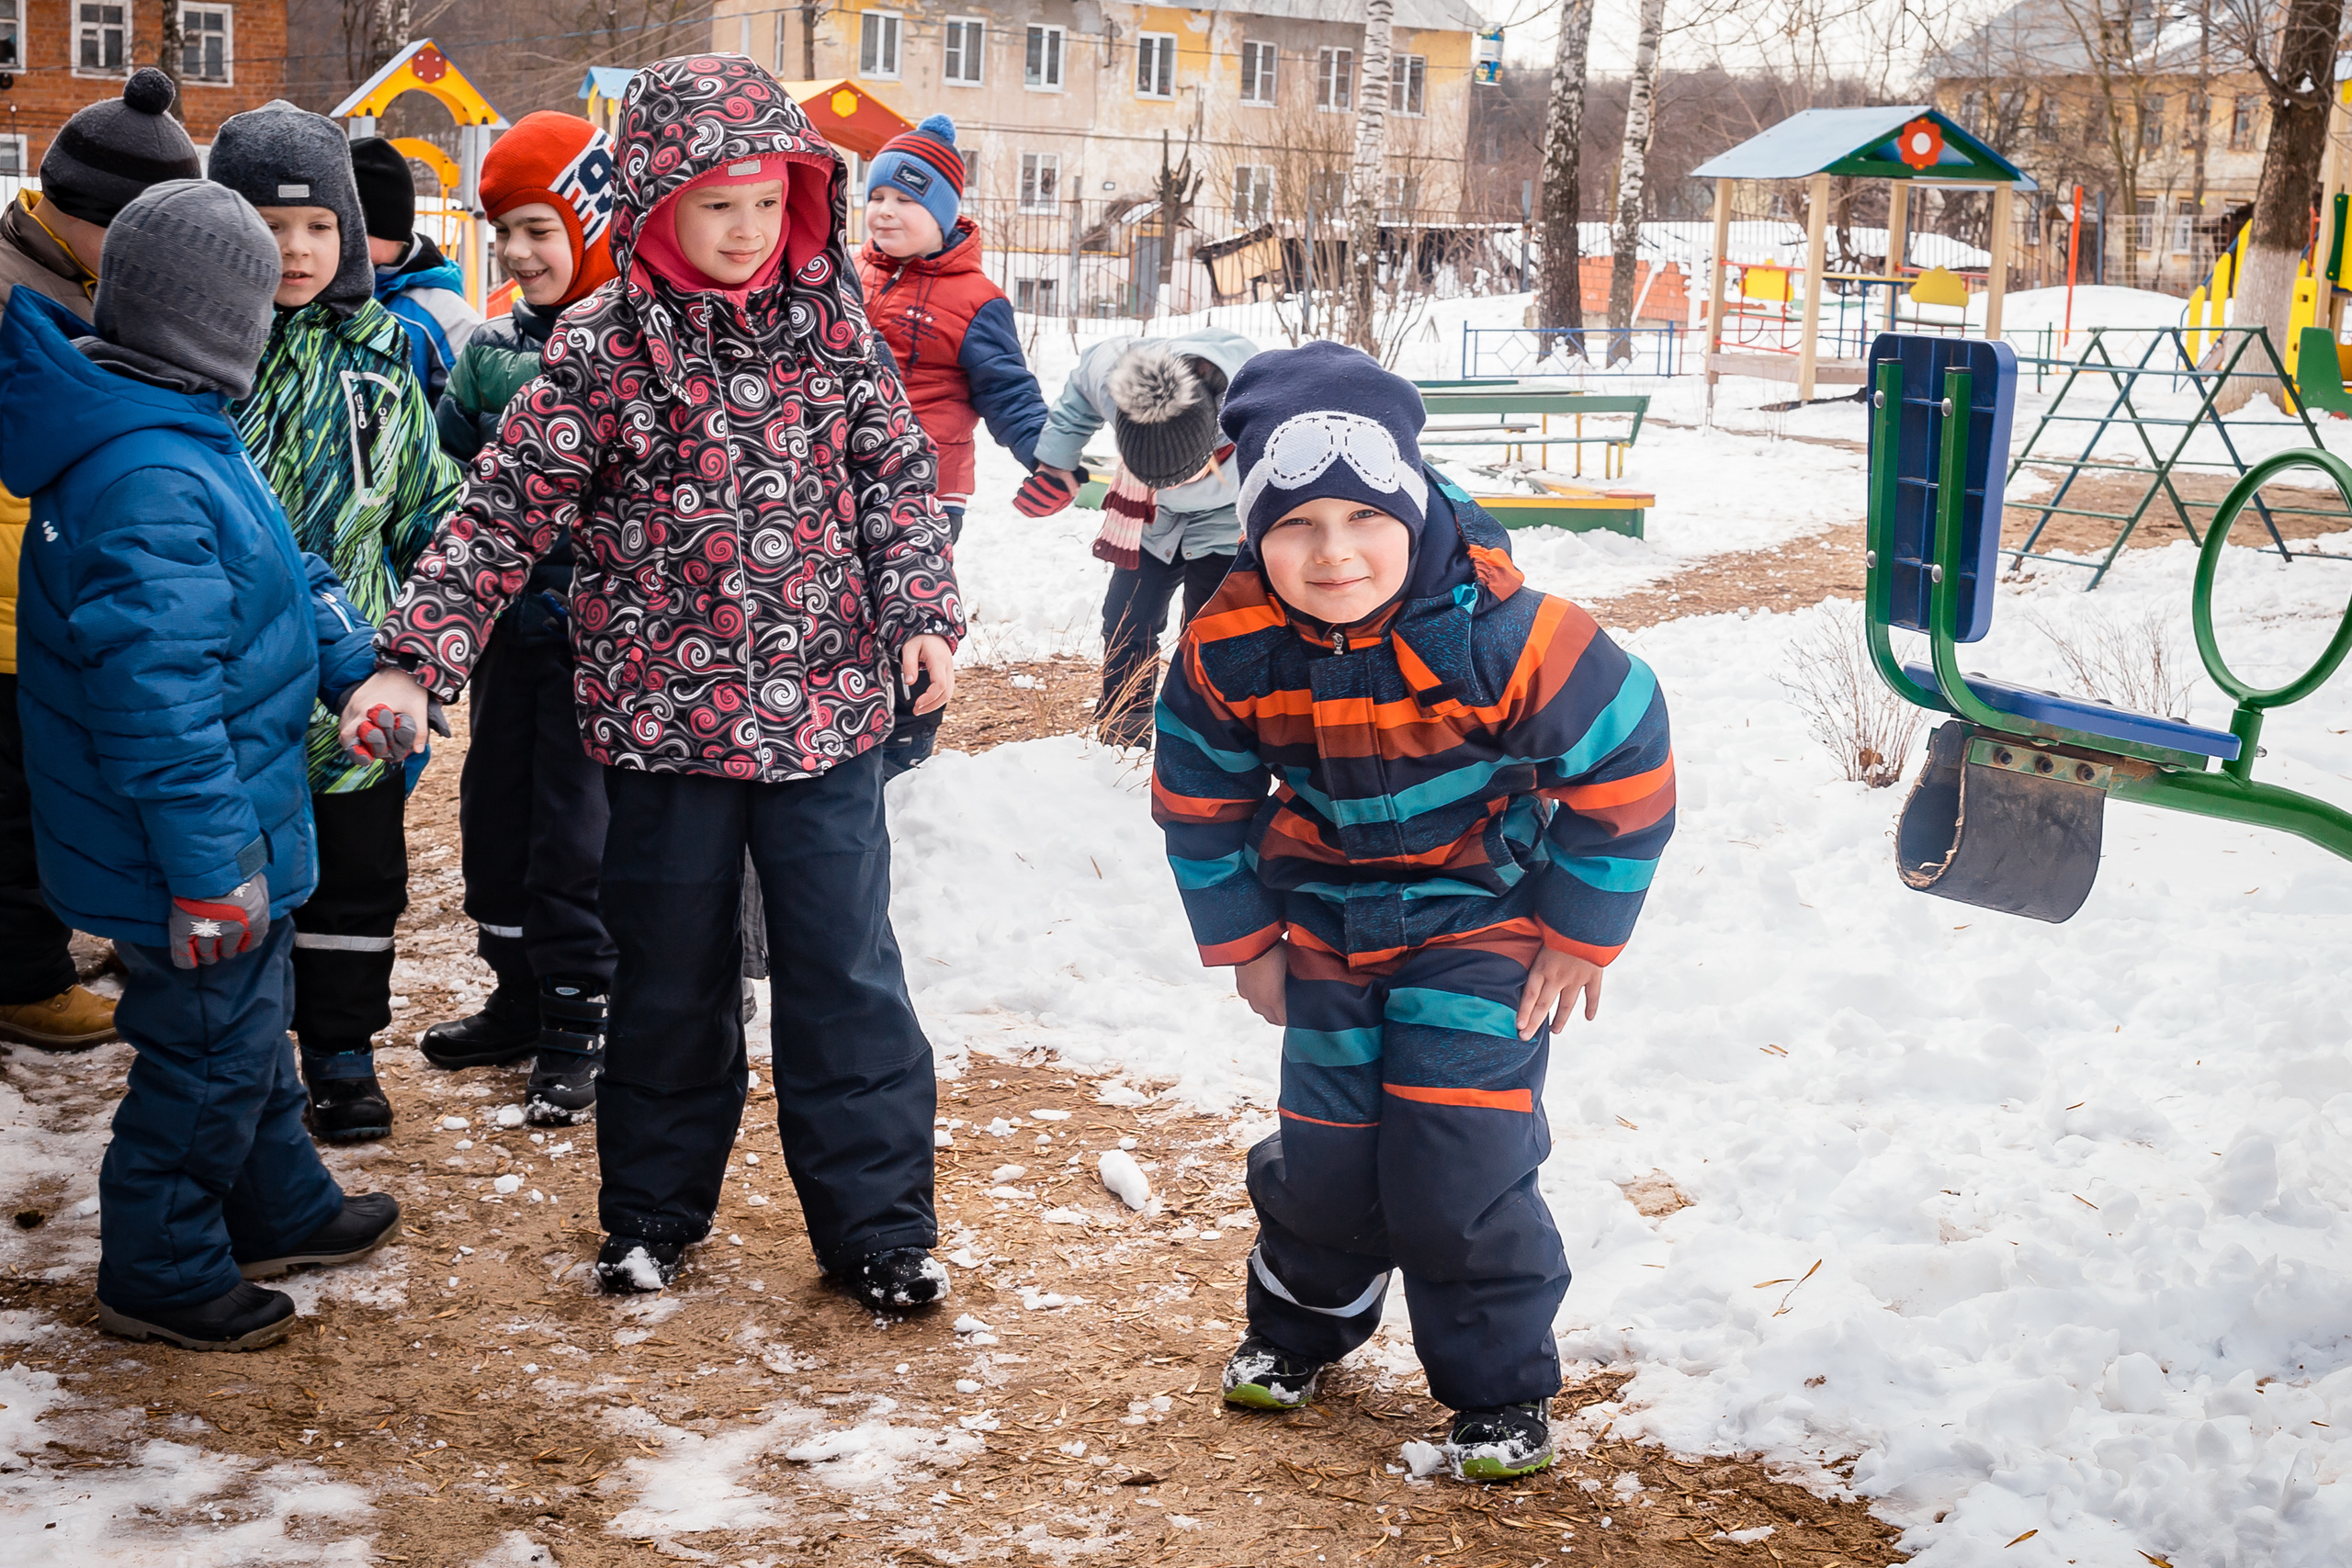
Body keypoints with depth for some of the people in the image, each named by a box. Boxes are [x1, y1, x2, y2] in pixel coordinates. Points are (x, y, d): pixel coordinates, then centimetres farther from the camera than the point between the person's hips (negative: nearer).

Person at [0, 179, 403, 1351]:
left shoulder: (173, 432, 3)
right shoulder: (151, 485, -30)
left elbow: (284, 575, 16)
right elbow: (160, 701, -30)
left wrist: (358, 671, 11)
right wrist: (211, 868, -25)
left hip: (230, 826, 11)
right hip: (183, 853, -11)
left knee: (249, 1027, 26)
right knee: (209, 1054, 6)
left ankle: (279, 1210, 44)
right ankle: (161, 1275, 24)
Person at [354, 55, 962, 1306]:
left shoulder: (833, 329, 0)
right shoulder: (601, 347, -6)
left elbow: (897, 480, 9)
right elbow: (508, 509, -7)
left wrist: (925, 613, -3)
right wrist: (415, 653, -14)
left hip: (827, 716, 1)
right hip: (664, 721, -1)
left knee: (845, 971, 6)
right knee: (670, 976, 13)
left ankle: (877, 1223, 19)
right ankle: (655, 1210, 31)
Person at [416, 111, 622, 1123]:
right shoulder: (495, 345, 8)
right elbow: (448, 462, 16)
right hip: (511, 617, 7)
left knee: (576, 830, -1)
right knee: (495, 809, 15)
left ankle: (578, 1030, 12)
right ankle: (518, 1000, 31)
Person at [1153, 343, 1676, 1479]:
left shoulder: (1502, 631, -28)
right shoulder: (1231, 649, -18)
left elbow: (1624, 766, -15)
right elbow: (1200, 797, 1)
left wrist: (1581, 936, -8)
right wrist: (1244, 939, 4)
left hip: (1482, 911, -3)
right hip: (1330, 916, 3)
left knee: (1460, 1154, -9)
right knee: (1324, 1143, 10)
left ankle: (1499, 1388, 11)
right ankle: (1302, 1323, 40)